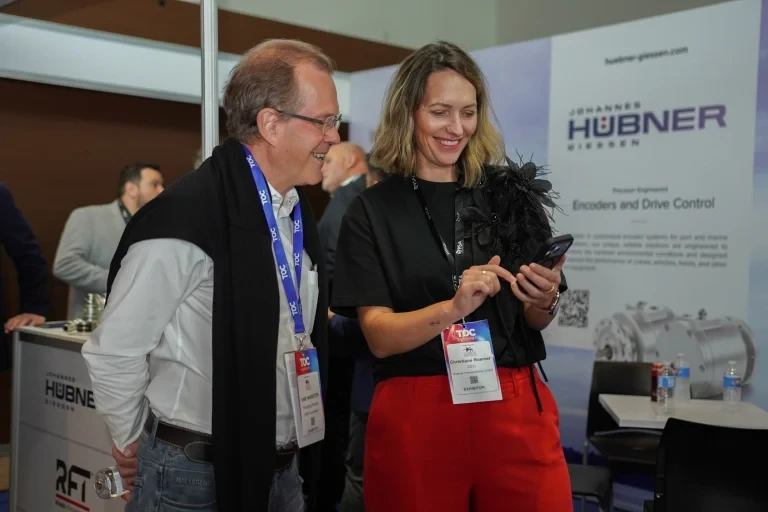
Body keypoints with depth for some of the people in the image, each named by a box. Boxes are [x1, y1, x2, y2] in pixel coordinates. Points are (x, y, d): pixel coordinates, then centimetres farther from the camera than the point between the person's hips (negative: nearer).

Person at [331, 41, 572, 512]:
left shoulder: (511, 193, 3)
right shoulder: (372, 212, -1)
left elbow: (537, 322, 10)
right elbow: (379, 336, -8)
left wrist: (542, 302, -13)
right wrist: (454, 307, -24)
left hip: (517, 408, 2)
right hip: (416, 417, -1)